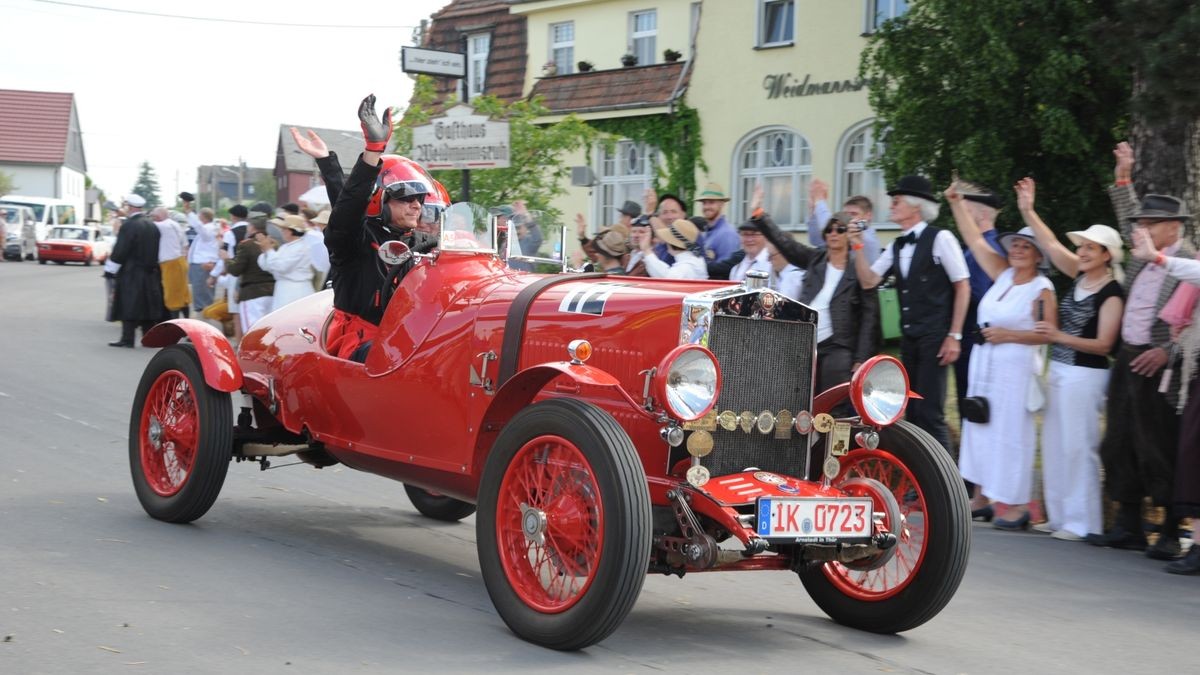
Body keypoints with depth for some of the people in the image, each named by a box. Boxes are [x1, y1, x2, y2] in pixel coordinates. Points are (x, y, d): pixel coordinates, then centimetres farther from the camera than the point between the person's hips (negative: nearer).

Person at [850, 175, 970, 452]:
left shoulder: (940, 239, -9)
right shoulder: (896, 247, 12)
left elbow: (962, 287, -9)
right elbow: (868, 281, 11)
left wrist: (954, 336, -13)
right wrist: (858, 247, -1)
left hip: (934, 337, -8)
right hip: (908, 338, 8)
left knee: (930, 412, -10)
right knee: (912, 411, 12)